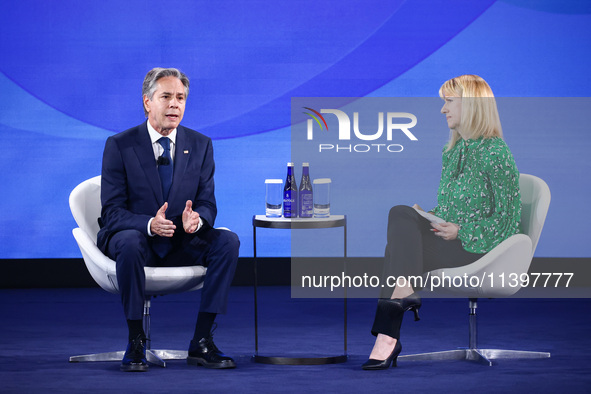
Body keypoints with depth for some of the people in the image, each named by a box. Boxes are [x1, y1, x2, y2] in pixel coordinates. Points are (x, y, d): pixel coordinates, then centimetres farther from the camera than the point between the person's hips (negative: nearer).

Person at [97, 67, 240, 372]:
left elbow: (207, 203, 2)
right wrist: (149, 224, -32)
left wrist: (196, 219, -25)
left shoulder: (200, 145, 5)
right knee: (131, 242, -38)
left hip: (182, 243, 3)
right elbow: (112, 212, -10)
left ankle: (201, 342, -20)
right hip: (136, 237, -3)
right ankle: (135, 343, -24)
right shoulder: (119, 146, -5)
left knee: (228, 241, -24)